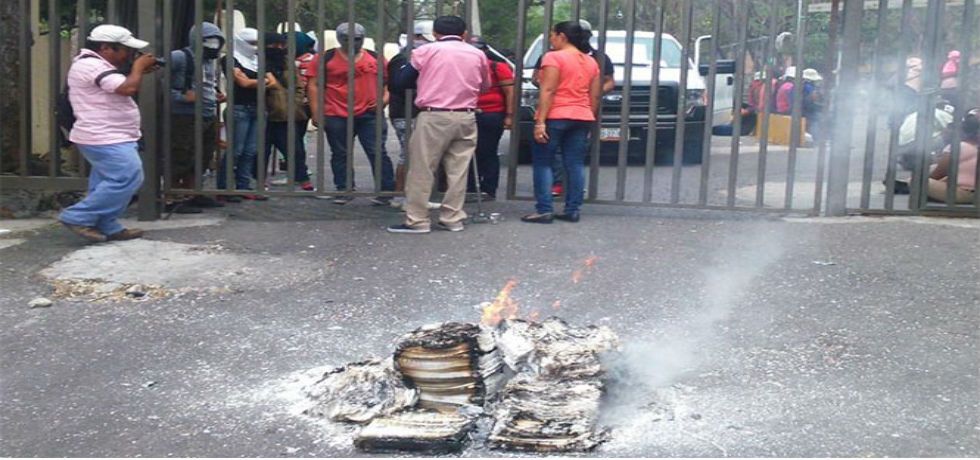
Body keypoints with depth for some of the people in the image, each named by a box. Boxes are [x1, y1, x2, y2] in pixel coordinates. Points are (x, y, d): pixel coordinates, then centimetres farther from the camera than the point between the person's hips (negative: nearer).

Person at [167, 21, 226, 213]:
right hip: (186, 117, -9)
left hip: (209, 117, 9)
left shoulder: (211, 62, 18)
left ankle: (191, 195, 27)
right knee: (181, 160, -6)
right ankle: (172, 199, 1)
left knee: (201, 160, 15)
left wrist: (216, 97, 13)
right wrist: (181, 96, -21)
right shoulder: (180, 57, -11)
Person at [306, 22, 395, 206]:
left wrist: (385, 97, -1)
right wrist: (316, 113, -3)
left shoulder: (376, 58, 8)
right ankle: (344, 190, 19)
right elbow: (313, 86, 2)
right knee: (340, 154, 8)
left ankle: (386, 191, 5)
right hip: (337, 117, 0)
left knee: (377, 152, -3)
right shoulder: (326, 59, 1)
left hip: (370, 115, 0)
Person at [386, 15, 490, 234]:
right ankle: (452, 218, 11)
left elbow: (401, 82, 6)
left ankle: (417, 220, 1)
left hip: (434, 117, -4)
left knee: (422, 170, 1)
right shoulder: (478, 54, 10)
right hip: (466, 118, 4)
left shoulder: (426, 51, 1)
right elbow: (484, 86, 22)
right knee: (458, 170, 8)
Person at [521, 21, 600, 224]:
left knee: (542, 163, 1)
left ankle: (544, 210, -6)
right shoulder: (591, 62, 13)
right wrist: (590, 121, 17)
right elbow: (595, 96, 11)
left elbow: (548, 91, -14)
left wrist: (540, 121, -17)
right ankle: (572, 210, 7)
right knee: (575, 165, 6)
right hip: (582, 118, 6)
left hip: (555, 117, -6)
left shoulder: (554, 57, -7)